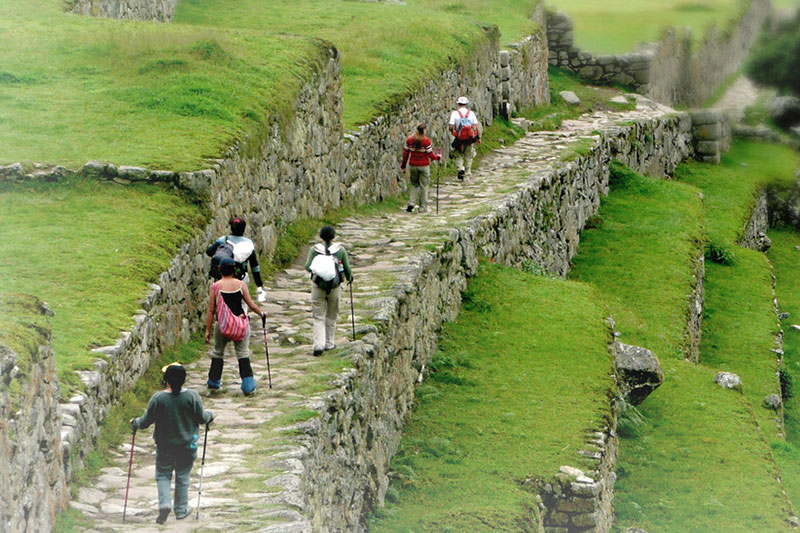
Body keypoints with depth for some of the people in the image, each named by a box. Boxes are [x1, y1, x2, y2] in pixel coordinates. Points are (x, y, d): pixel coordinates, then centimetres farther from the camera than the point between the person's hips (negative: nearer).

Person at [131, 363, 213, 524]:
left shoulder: (158, 398, -15)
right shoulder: (192, 396, -14)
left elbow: (146, 421, -6)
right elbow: (202, 418, -5)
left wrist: (135, 423, 16)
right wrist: (209, 415, 19)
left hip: (164, 445, -1)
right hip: (187, 445, 1)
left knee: (163, 475, 14)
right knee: (182, 477, 14)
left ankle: (164, 502, -8)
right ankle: (181, 510, 21)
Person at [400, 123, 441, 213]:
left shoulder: (409, 140, -2)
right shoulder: (426, 141, -13)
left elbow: (405, 153, 3)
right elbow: (430, 154, -9)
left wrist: (403, 165, 12)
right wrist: (437, 157, 11)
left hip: (412, 165, 3)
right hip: (424, 165, -3)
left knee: (414, 184, 19)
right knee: (424, 186, 7)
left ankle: (411, 202, 1)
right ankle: (423, 207, 10)